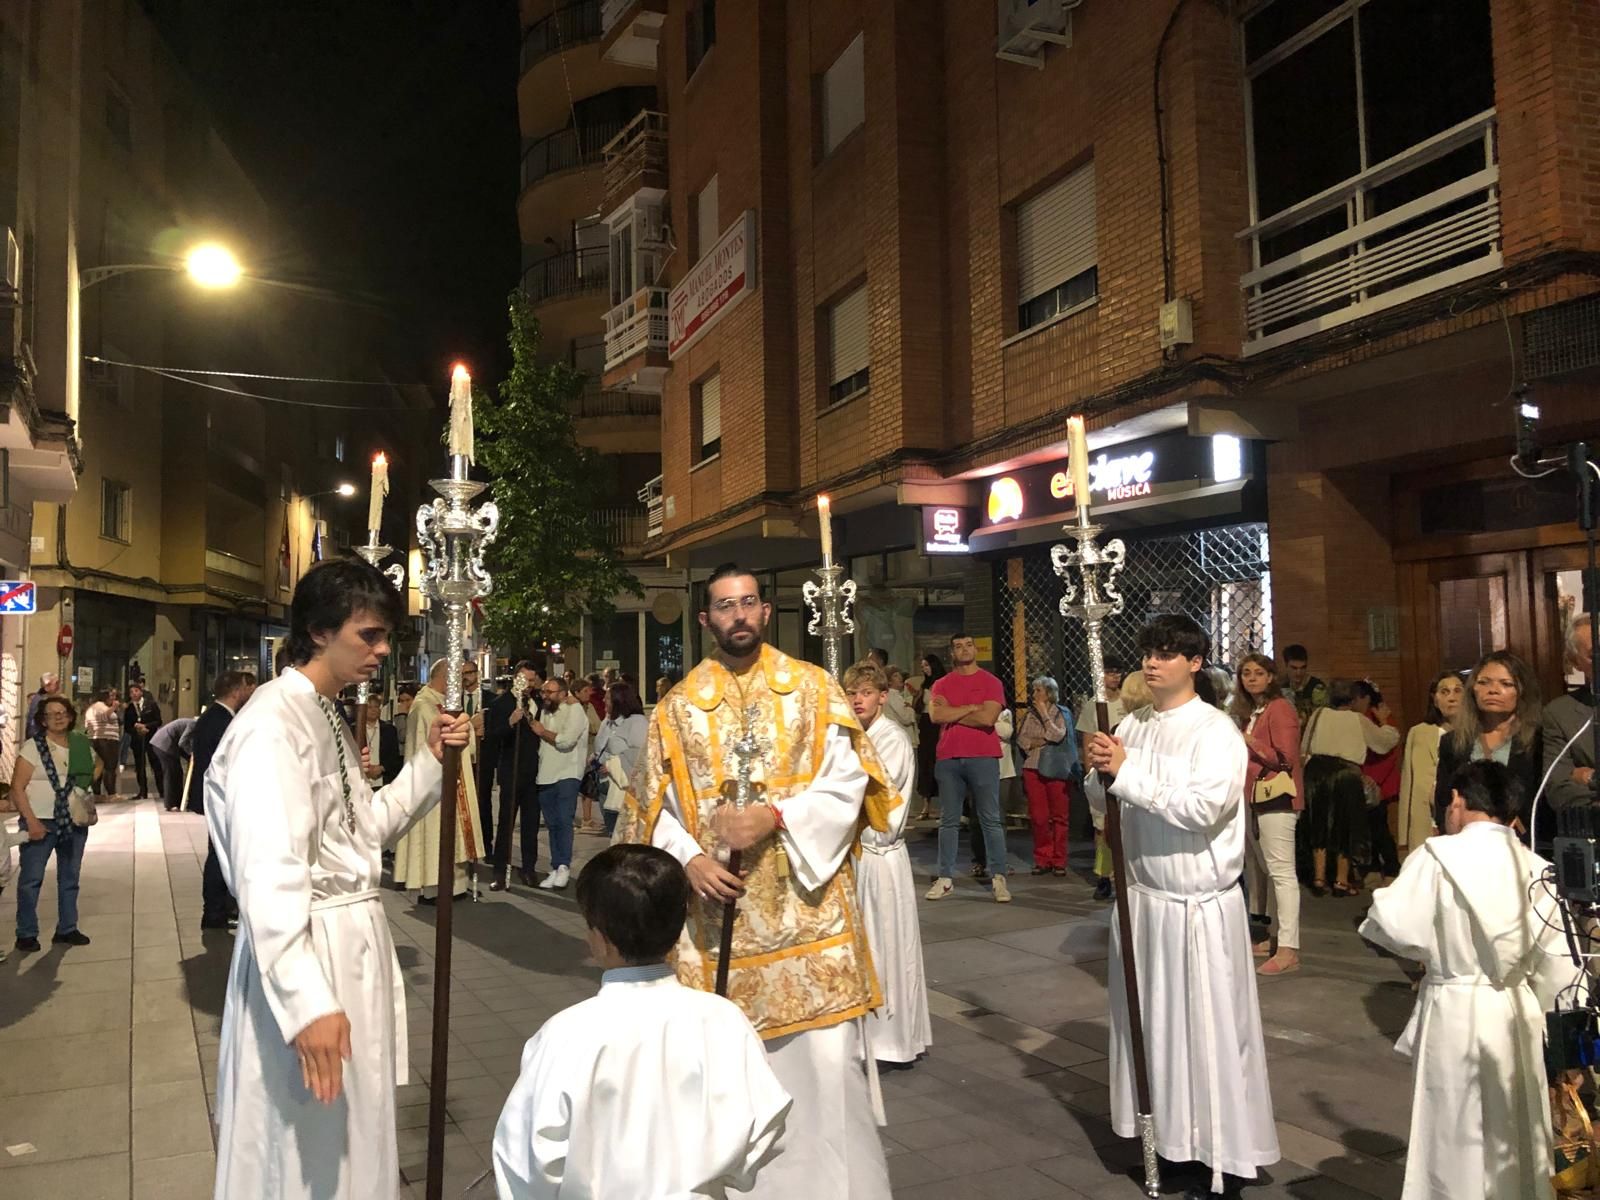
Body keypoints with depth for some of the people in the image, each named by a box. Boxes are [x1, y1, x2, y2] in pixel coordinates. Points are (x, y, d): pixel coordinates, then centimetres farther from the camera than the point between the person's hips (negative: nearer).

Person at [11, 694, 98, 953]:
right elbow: (17, 788, -12)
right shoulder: (32, 747, -9)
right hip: (40, 821, -5)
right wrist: (31, 821, -19)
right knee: (31, 879, 0)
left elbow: (98, 764, 24)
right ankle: (26, 933, 11)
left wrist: (86, 782, 4)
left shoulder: (81, 745, 4)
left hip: (74, 822, 5)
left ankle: (67, 929, 23)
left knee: (70, 878, 12)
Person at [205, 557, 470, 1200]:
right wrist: (306, 1001, -29)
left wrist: (430, 759, 4)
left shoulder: (328, 718, 12)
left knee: (352, 1133, 21)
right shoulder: (273, 723, -18)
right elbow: (270, 874, -26)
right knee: (306, 1145, 6)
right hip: (305, 949, -9)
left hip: (354, 939, 9)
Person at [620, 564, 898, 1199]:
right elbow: (655, 807, 6)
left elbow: (847, 781, -4)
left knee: (824, 1054, 0)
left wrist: (775, 817, -16)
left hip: (806, 903, -1)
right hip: (719, 906, 1)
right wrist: (689, 858, -12)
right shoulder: (679, 705, 7)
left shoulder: (814, 688, 4)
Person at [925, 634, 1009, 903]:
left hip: (983, 758, -2)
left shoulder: (991, 682, 3)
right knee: (948, 821, 6)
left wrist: (951, 714, -4)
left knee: (990, 820, 0)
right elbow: (935, 715, -7)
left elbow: (987, 718, -12)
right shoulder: (941, 685, 10)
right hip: (948, 759, 3)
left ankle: (998, 877, 3)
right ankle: (946, 878, 10)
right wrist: (971, 707, -7)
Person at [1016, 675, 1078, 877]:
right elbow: (1021, 739, 6)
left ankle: (1059, 862, 6)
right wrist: (1034, 743, -11)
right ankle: (1042, 860, 11)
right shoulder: (1029, 714, 12)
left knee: (1059, 816, 0)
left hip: (1057, 770, -3)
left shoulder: (1062, 713, 3)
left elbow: (1058, 735, -12)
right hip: (1033, 769, 3)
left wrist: (1045, 714, -8)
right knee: (1038, 817, 2)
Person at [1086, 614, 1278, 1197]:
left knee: (1206, 1028, 2)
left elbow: (1200, 808, -24)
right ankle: (1165, 1138, 28)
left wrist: (1126, 771, -20)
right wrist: (1100, 771, -9)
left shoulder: (1216, 732, -11)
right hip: (1143, 897, 6)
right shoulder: (1132, 726, 6)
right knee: (1152, 1019, 14)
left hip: (1200, 906, -6)